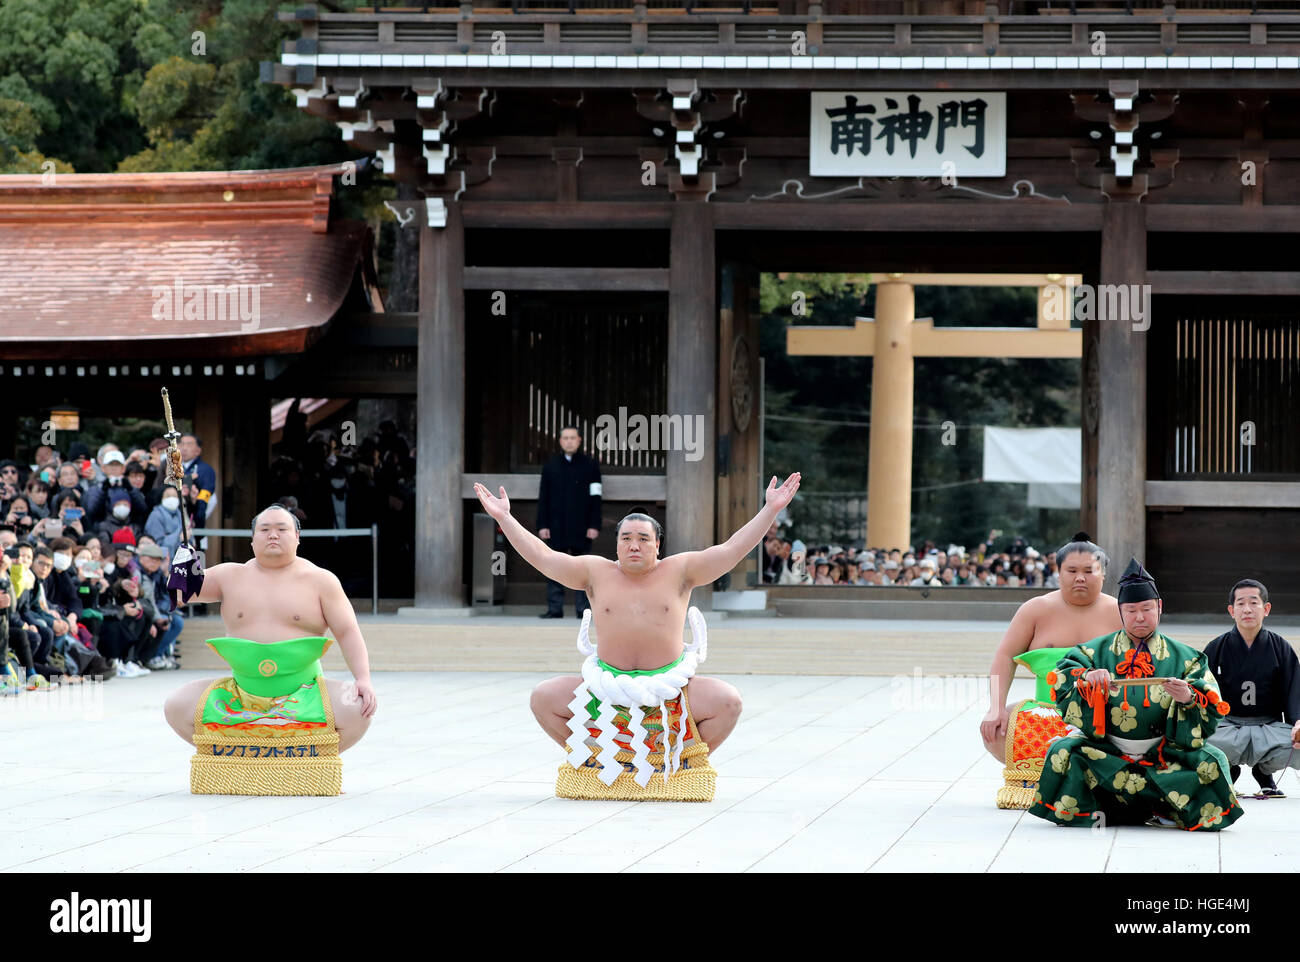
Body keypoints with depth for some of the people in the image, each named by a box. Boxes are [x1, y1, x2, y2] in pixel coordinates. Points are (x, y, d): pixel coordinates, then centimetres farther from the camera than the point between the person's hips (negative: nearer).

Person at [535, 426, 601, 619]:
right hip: (556, 529, 1)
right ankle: (554, 608, 3)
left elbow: (595, 499, 3)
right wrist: (542, 525, 0)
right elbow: (543, 499, 9)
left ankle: (583, 608, 3)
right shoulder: (550, 466, 10)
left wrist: (594, 525, -5)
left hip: (581, 529, -1)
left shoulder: (590, 466, 6)